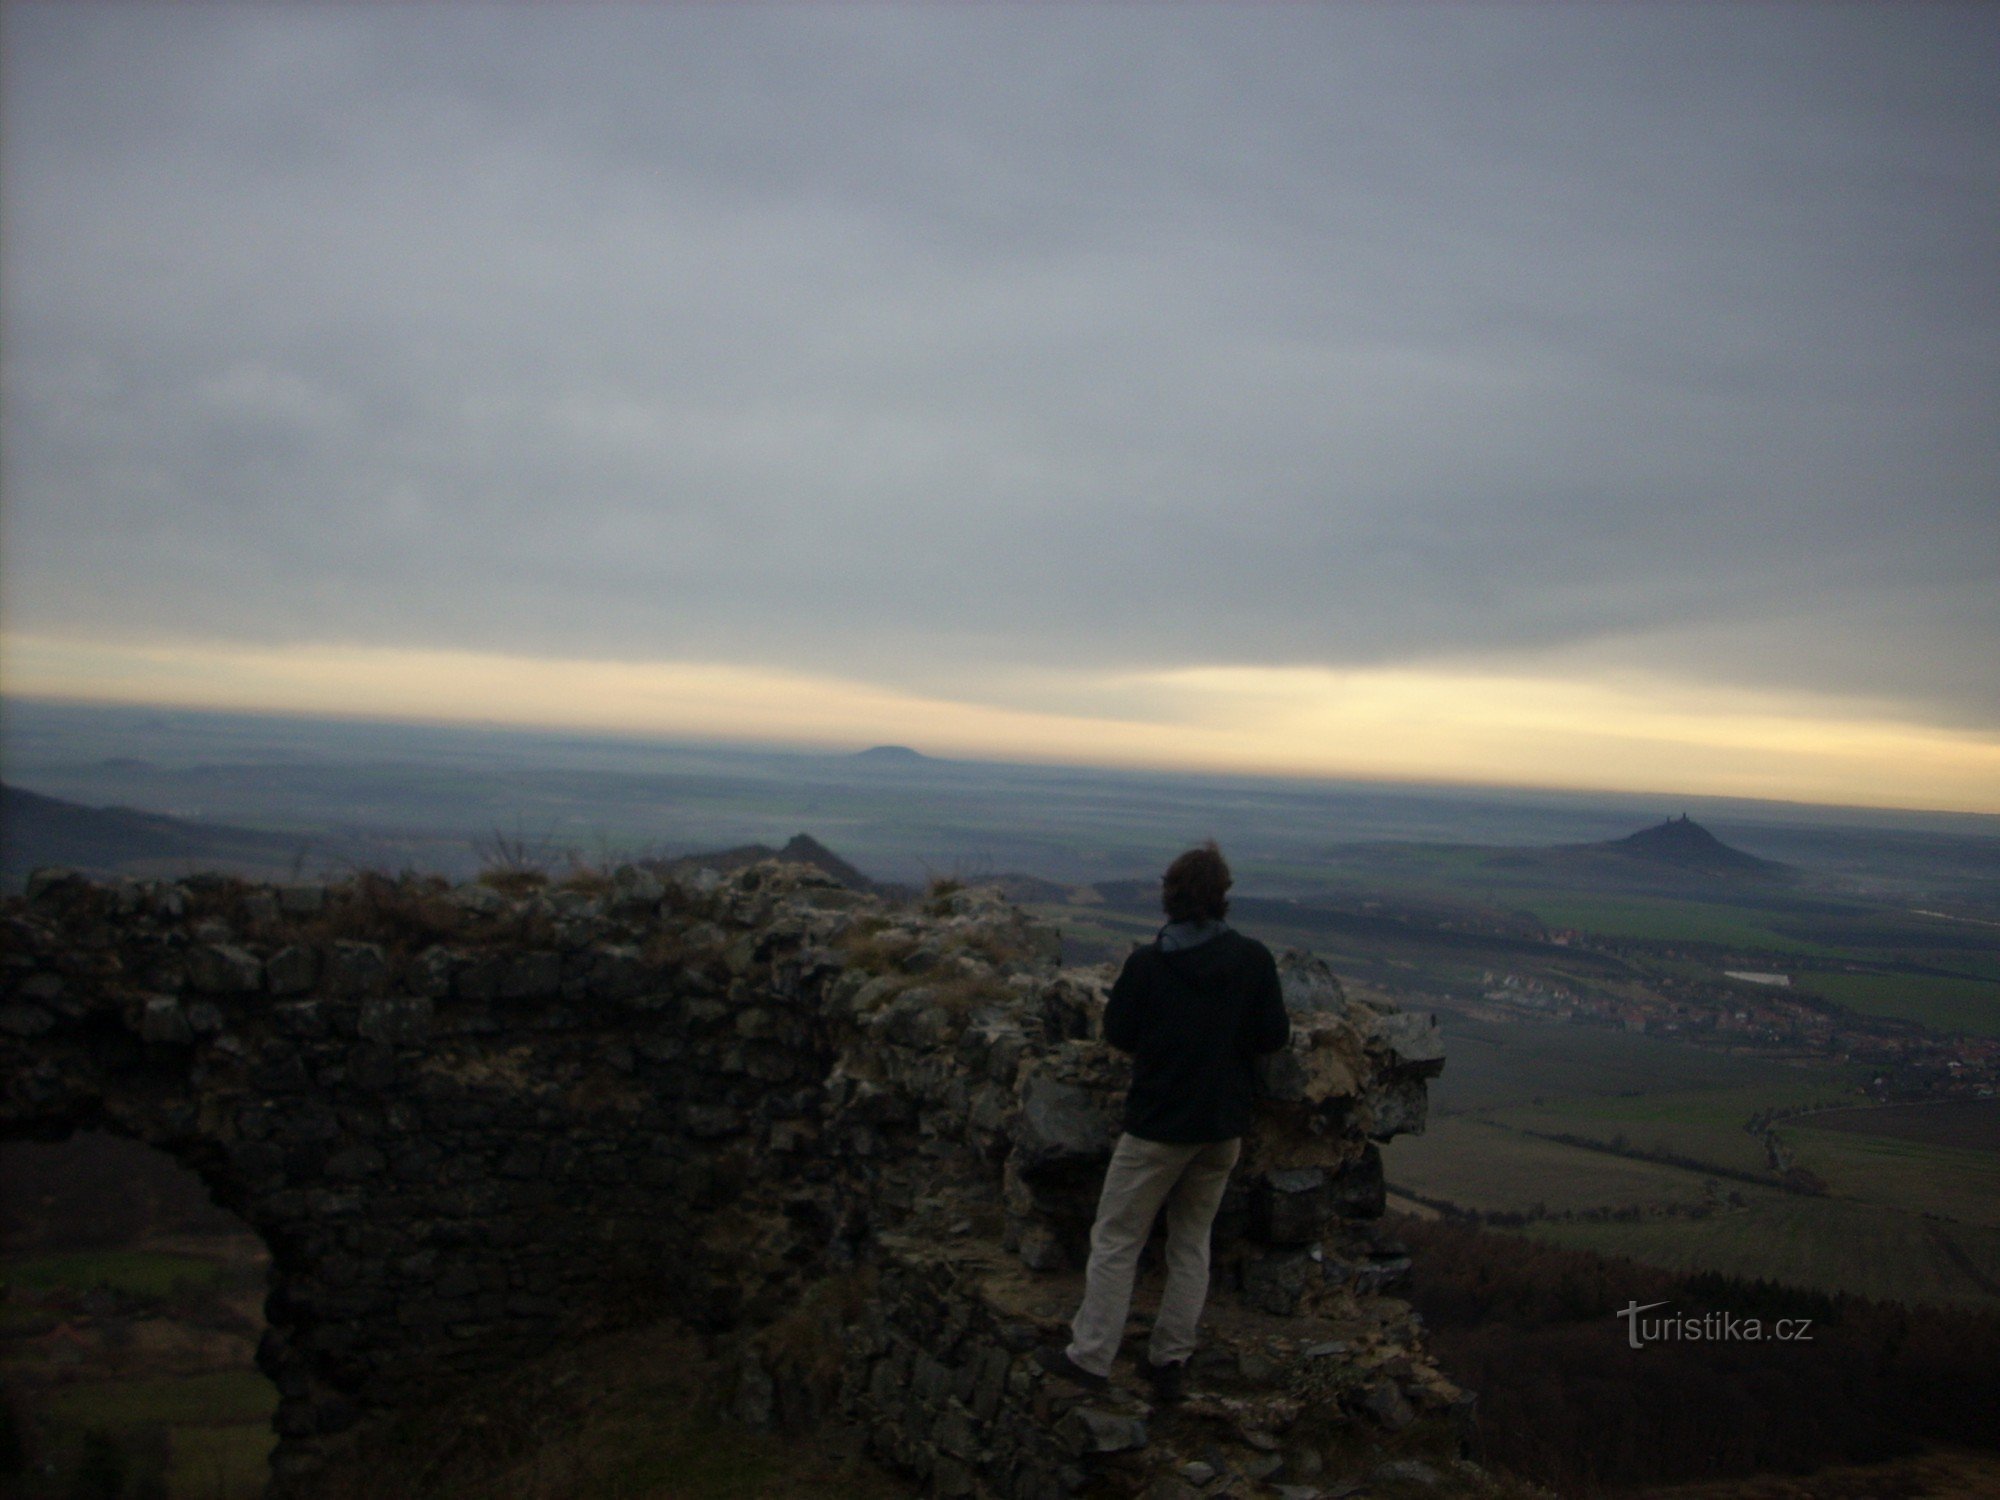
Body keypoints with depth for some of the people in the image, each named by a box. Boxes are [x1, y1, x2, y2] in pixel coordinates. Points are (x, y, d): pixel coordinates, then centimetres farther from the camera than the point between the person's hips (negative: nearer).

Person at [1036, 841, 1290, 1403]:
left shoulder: (1146, 963, -14)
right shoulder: (1254, 960, -8)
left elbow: (1117, 1033, -4)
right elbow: (1274, 1036, -3)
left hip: (1157, 1125, -3)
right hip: (1225, 1125, 4)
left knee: (1116, 1240, 8)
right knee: (1192, 1241, 17)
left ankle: (1091, 1357, 12)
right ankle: (1170, 1361, 22)